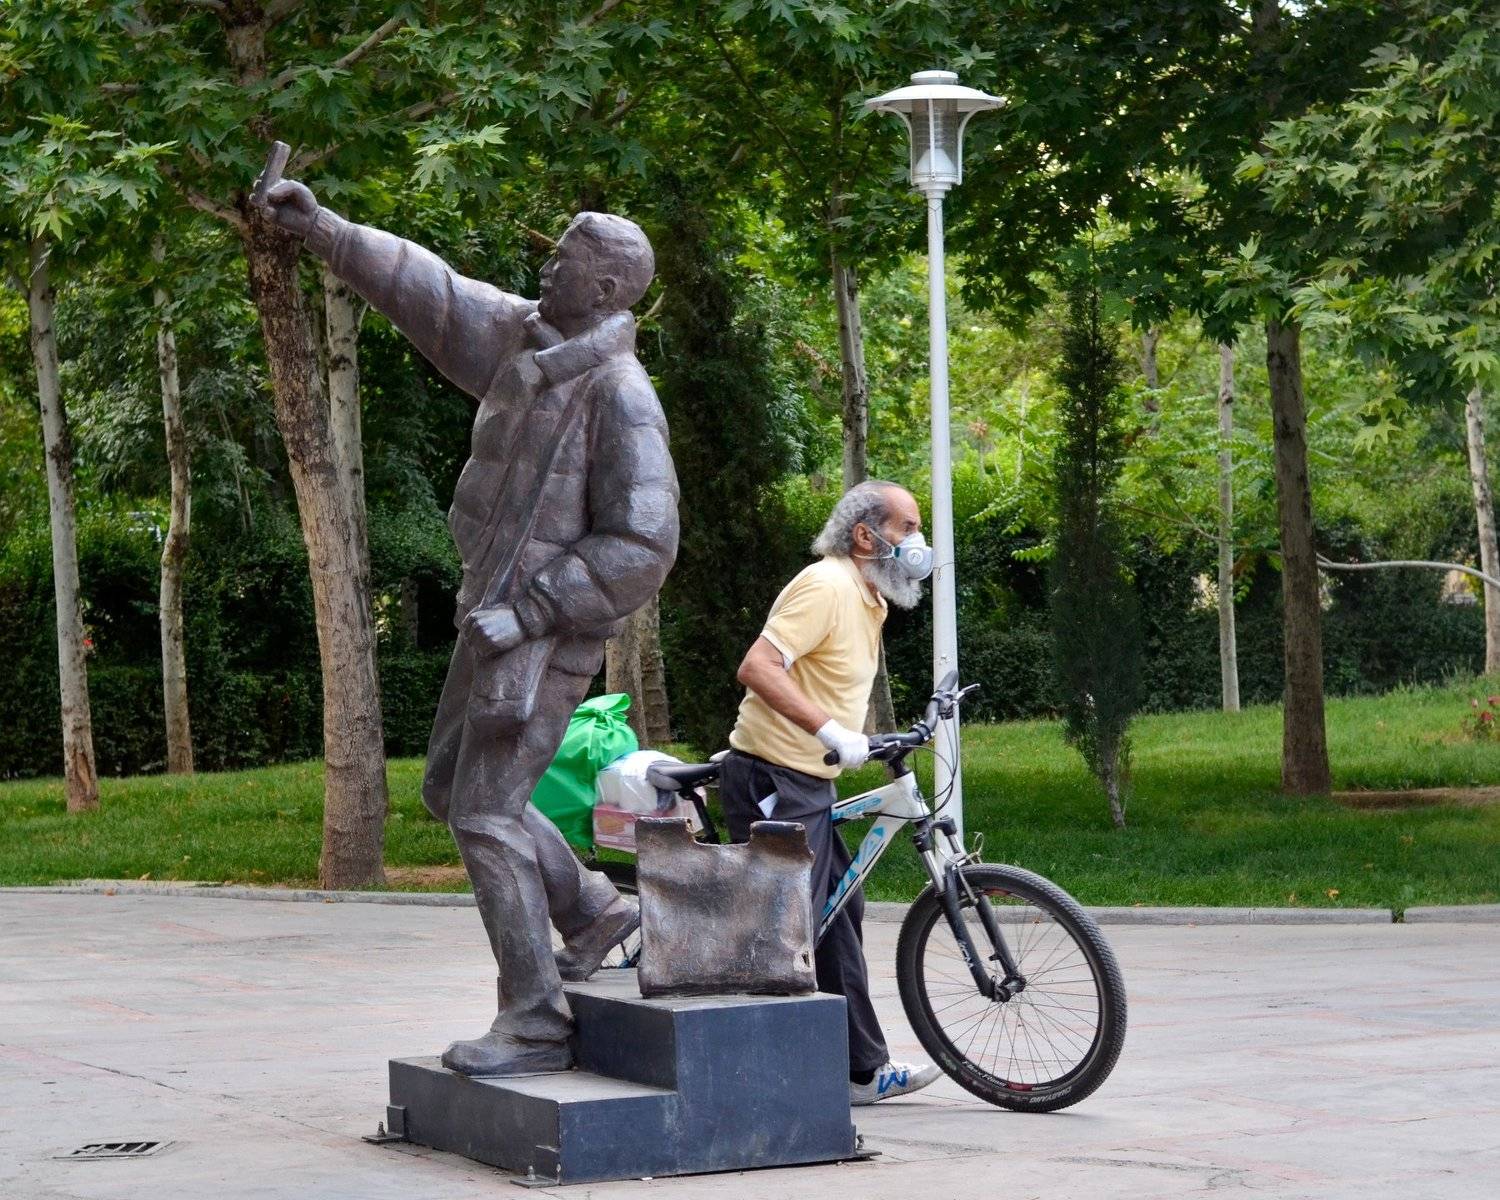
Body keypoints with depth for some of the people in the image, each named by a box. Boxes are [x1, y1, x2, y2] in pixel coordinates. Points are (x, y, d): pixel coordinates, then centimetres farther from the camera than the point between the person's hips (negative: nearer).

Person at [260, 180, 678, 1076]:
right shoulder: (526, 337, 7)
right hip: (499, 619, 9)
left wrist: (525, 610, -21)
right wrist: (321, 227, 10)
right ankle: (594, 911, 29)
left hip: (548, 632, -9)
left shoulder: (619, 394, -18)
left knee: (486, 814, -9)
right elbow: (427, 290, 15)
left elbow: (641, 549, -21)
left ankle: (535, 1019, -3)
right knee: (452, 791, 18)